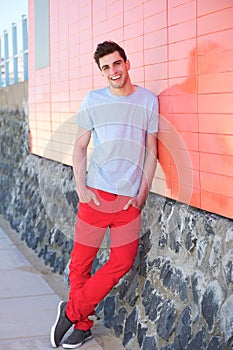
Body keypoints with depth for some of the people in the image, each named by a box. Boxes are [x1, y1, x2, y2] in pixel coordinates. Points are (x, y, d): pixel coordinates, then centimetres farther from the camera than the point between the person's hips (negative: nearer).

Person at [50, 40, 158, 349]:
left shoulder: (149, 101, 4)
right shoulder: (93, 101, 3)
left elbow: (151, 151, 7)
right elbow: (80, 147, 7)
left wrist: (143, 193, 0)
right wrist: (81, 187, -4)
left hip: (130, 197, 1)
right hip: (95, 194, -1)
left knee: (122, 261, -2)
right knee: (81, 262, 1)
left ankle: (71, 312, 13)